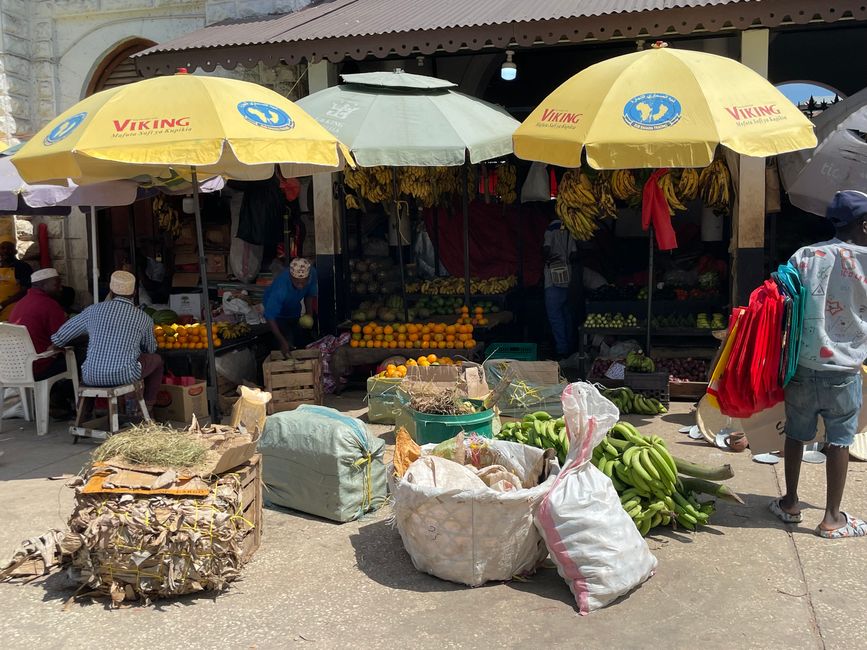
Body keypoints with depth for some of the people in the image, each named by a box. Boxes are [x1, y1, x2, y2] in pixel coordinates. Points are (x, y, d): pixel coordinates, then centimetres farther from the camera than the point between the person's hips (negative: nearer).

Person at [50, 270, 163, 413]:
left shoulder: (94, 310, 5)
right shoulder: (143, 318, 2)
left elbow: (59, 338, 13)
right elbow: (151, 349, 19)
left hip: (91, 378, 3)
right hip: (125, 377, -3)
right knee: (156, 359, 24)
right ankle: (147, 408, 28)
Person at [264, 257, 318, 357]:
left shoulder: (312, 273, -32)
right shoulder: (280, 289, -45)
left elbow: (310, 294, -9)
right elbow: (270, 317, -37)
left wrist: (309, 312, -21)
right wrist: (282, 341, -41)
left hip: (294, 310, 5)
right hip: (278, 313, -5)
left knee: (301, 339, 15)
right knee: (288, 344, -12)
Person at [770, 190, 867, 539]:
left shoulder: (804, 256, 1)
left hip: (801, 364, 4)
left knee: (796, 434, 16)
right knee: (839, 441, 7)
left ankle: (790, 503, 28)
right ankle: (832, 518, 14)